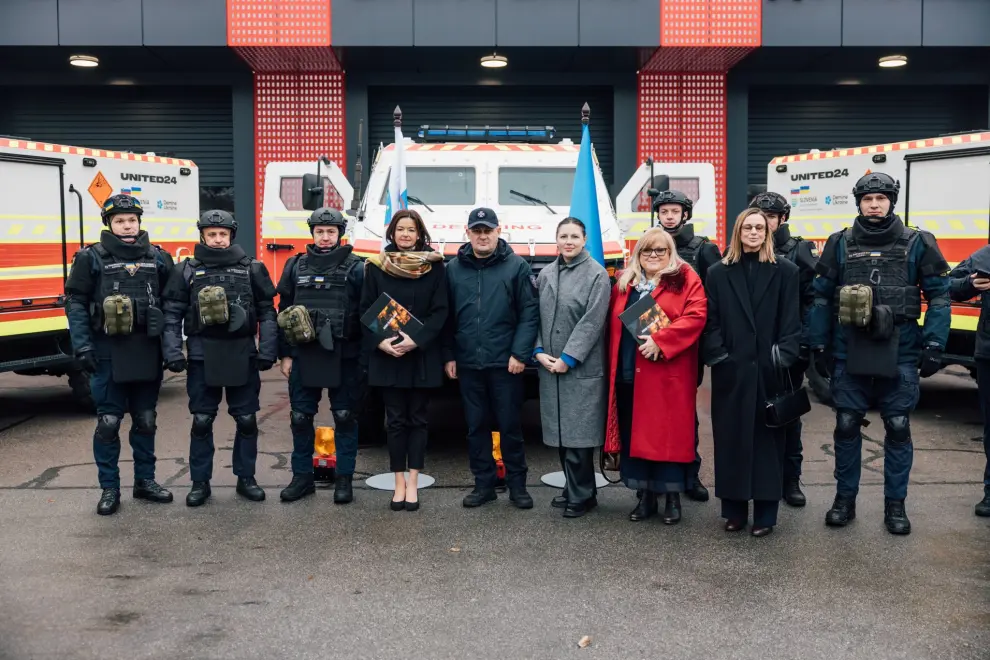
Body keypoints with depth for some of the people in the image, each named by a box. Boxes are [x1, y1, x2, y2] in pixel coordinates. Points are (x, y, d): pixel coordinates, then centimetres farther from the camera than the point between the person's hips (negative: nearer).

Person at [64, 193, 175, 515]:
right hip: (108, 353, -3)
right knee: (108, 422, 2)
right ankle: (109, 488, 14)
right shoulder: (91, 258, -2)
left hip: (147, 352, 3)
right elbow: (75, 303, -3)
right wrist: (82, 346, -12)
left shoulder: (157, 258, 7)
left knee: (145, 420, 12)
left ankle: (145, 481, 25)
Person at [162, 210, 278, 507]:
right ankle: (200, 482, 18)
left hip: (242, 355, 0)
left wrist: (267, 351, -4)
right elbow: (172, 315, 2)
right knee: (202, 421, 6)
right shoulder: (186, 270, 4)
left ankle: (246, 478, 21)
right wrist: (173, 352, -7)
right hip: (202, 356, 0)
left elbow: (267, 312, 3)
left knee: (247, 420, 7)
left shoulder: (252, 268, 3)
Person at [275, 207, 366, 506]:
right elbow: (284, 313, 9)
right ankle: (302, 477, 20)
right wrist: (284, 355, 4)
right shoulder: (296, 266, 8)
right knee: (300, 418, 7)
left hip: (344, 357, -2)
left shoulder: (355, 267, 0)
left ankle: (344, 479, 15)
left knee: (345, 418, 4)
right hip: (303, 356, 3)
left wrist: (365, 356, -7)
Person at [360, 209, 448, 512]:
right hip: (387, 356, 1)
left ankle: (413, 484, 11)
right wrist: (380, 342, -12)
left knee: (417, 419, 5)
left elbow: (440, 311, -4)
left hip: (423, 356, 0)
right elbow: (366, 310, 2)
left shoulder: (434, 265, 0)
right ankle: (399, 484, 12)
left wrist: (416, 340, -16)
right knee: (396, 421, 4)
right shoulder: (376, 267, 3)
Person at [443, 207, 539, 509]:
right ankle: (484, 483, 21)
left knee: (510, 425, 5)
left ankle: (517, 484, 17)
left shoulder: (516, 266, -2)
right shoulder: (453, 269, 7)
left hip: (505, 363, -3)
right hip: (468, 364, 3)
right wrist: (448, 355, 5)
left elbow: (529, 312, -6)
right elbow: (446, 316, 10)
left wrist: (520, 353, -12)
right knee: (476, 426, 10)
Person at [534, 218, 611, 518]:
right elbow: (535, 316, 11)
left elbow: (592, 322, -12)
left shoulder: (597, 274, -5)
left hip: (582, 368, -5)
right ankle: (573, 489, 23)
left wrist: (568, 358, -15)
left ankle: (581, 495, 8)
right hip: (549, 366, 5)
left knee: (578, 433, -4)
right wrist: (539, 352, -3)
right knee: (560, 432, 10)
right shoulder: (545, 274, 12)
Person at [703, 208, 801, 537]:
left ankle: (765, 513, 13)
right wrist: (716, 354, -8)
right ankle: (734, 510, 16)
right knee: (731, 438, 5)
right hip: (730, 370, 1)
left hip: (768, 370, -1)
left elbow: (792, 319, 0)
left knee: (767, 437, 4)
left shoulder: (785, 271, 5)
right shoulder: (719, 273, 9)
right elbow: (711, 320, 4)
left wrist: (784, 355, -11)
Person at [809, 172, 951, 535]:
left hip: (899, 354, -1)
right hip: (849, 354, 1)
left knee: (898, 428, 4)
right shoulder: (839, 244, 4)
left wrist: (934, 345, -6)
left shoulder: (917, 243, 0)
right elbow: (822, 297, 7)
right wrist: (819, 346, 3)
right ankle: (845, 498, 20)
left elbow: (938, 295, 2)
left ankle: (895, 504, 19)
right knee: (846, 426, 6)